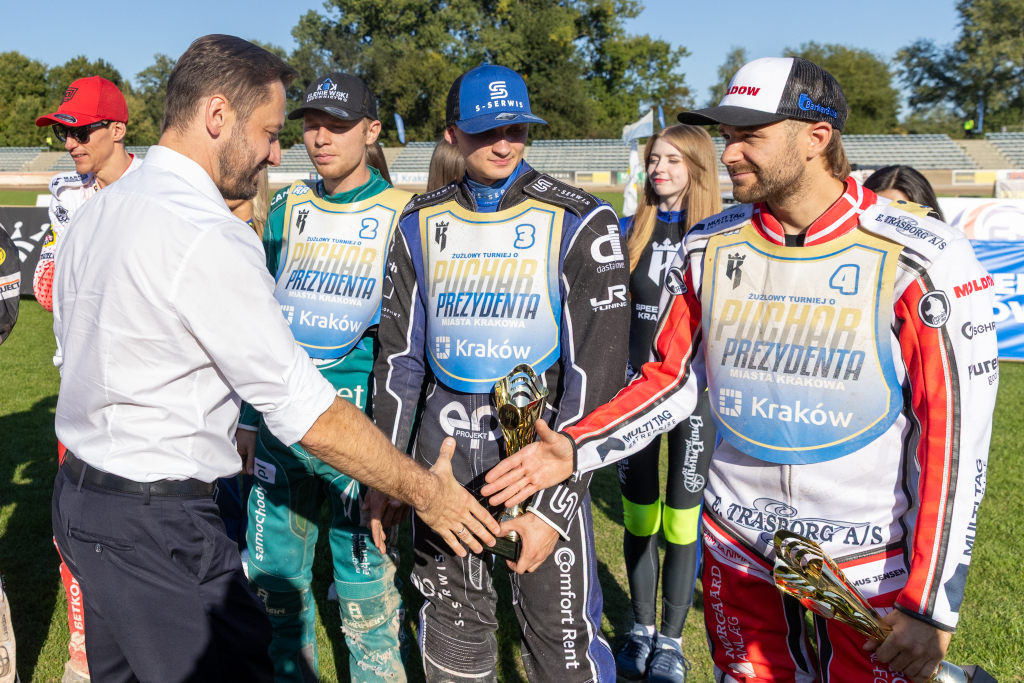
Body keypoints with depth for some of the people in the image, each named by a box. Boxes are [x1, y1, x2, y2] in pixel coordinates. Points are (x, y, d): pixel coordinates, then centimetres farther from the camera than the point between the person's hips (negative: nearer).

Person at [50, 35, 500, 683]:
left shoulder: (96, 211, 6)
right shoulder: (209, 239, -22)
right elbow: (303, 409, -22)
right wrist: (424, 490, -12)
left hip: (78, 493, 10)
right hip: (156, 528, -10)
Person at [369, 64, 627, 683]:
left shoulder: (581, 224, -8)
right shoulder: (422, 224, 5)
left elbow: (597, 370, -12)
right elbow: (399, 355, 9)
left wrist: (555, 503, -16)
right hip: (442, 455, 4)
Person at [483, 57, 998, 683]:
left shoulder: (918, 257, -14)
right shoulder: (710, 248, -1)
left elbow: (956, 430, -13)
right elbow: (673, 378, 5)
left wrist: (931, 606, -12)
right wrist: (576, 449, -9)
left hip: (872, 563, -3)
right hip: (738, 549, 4)